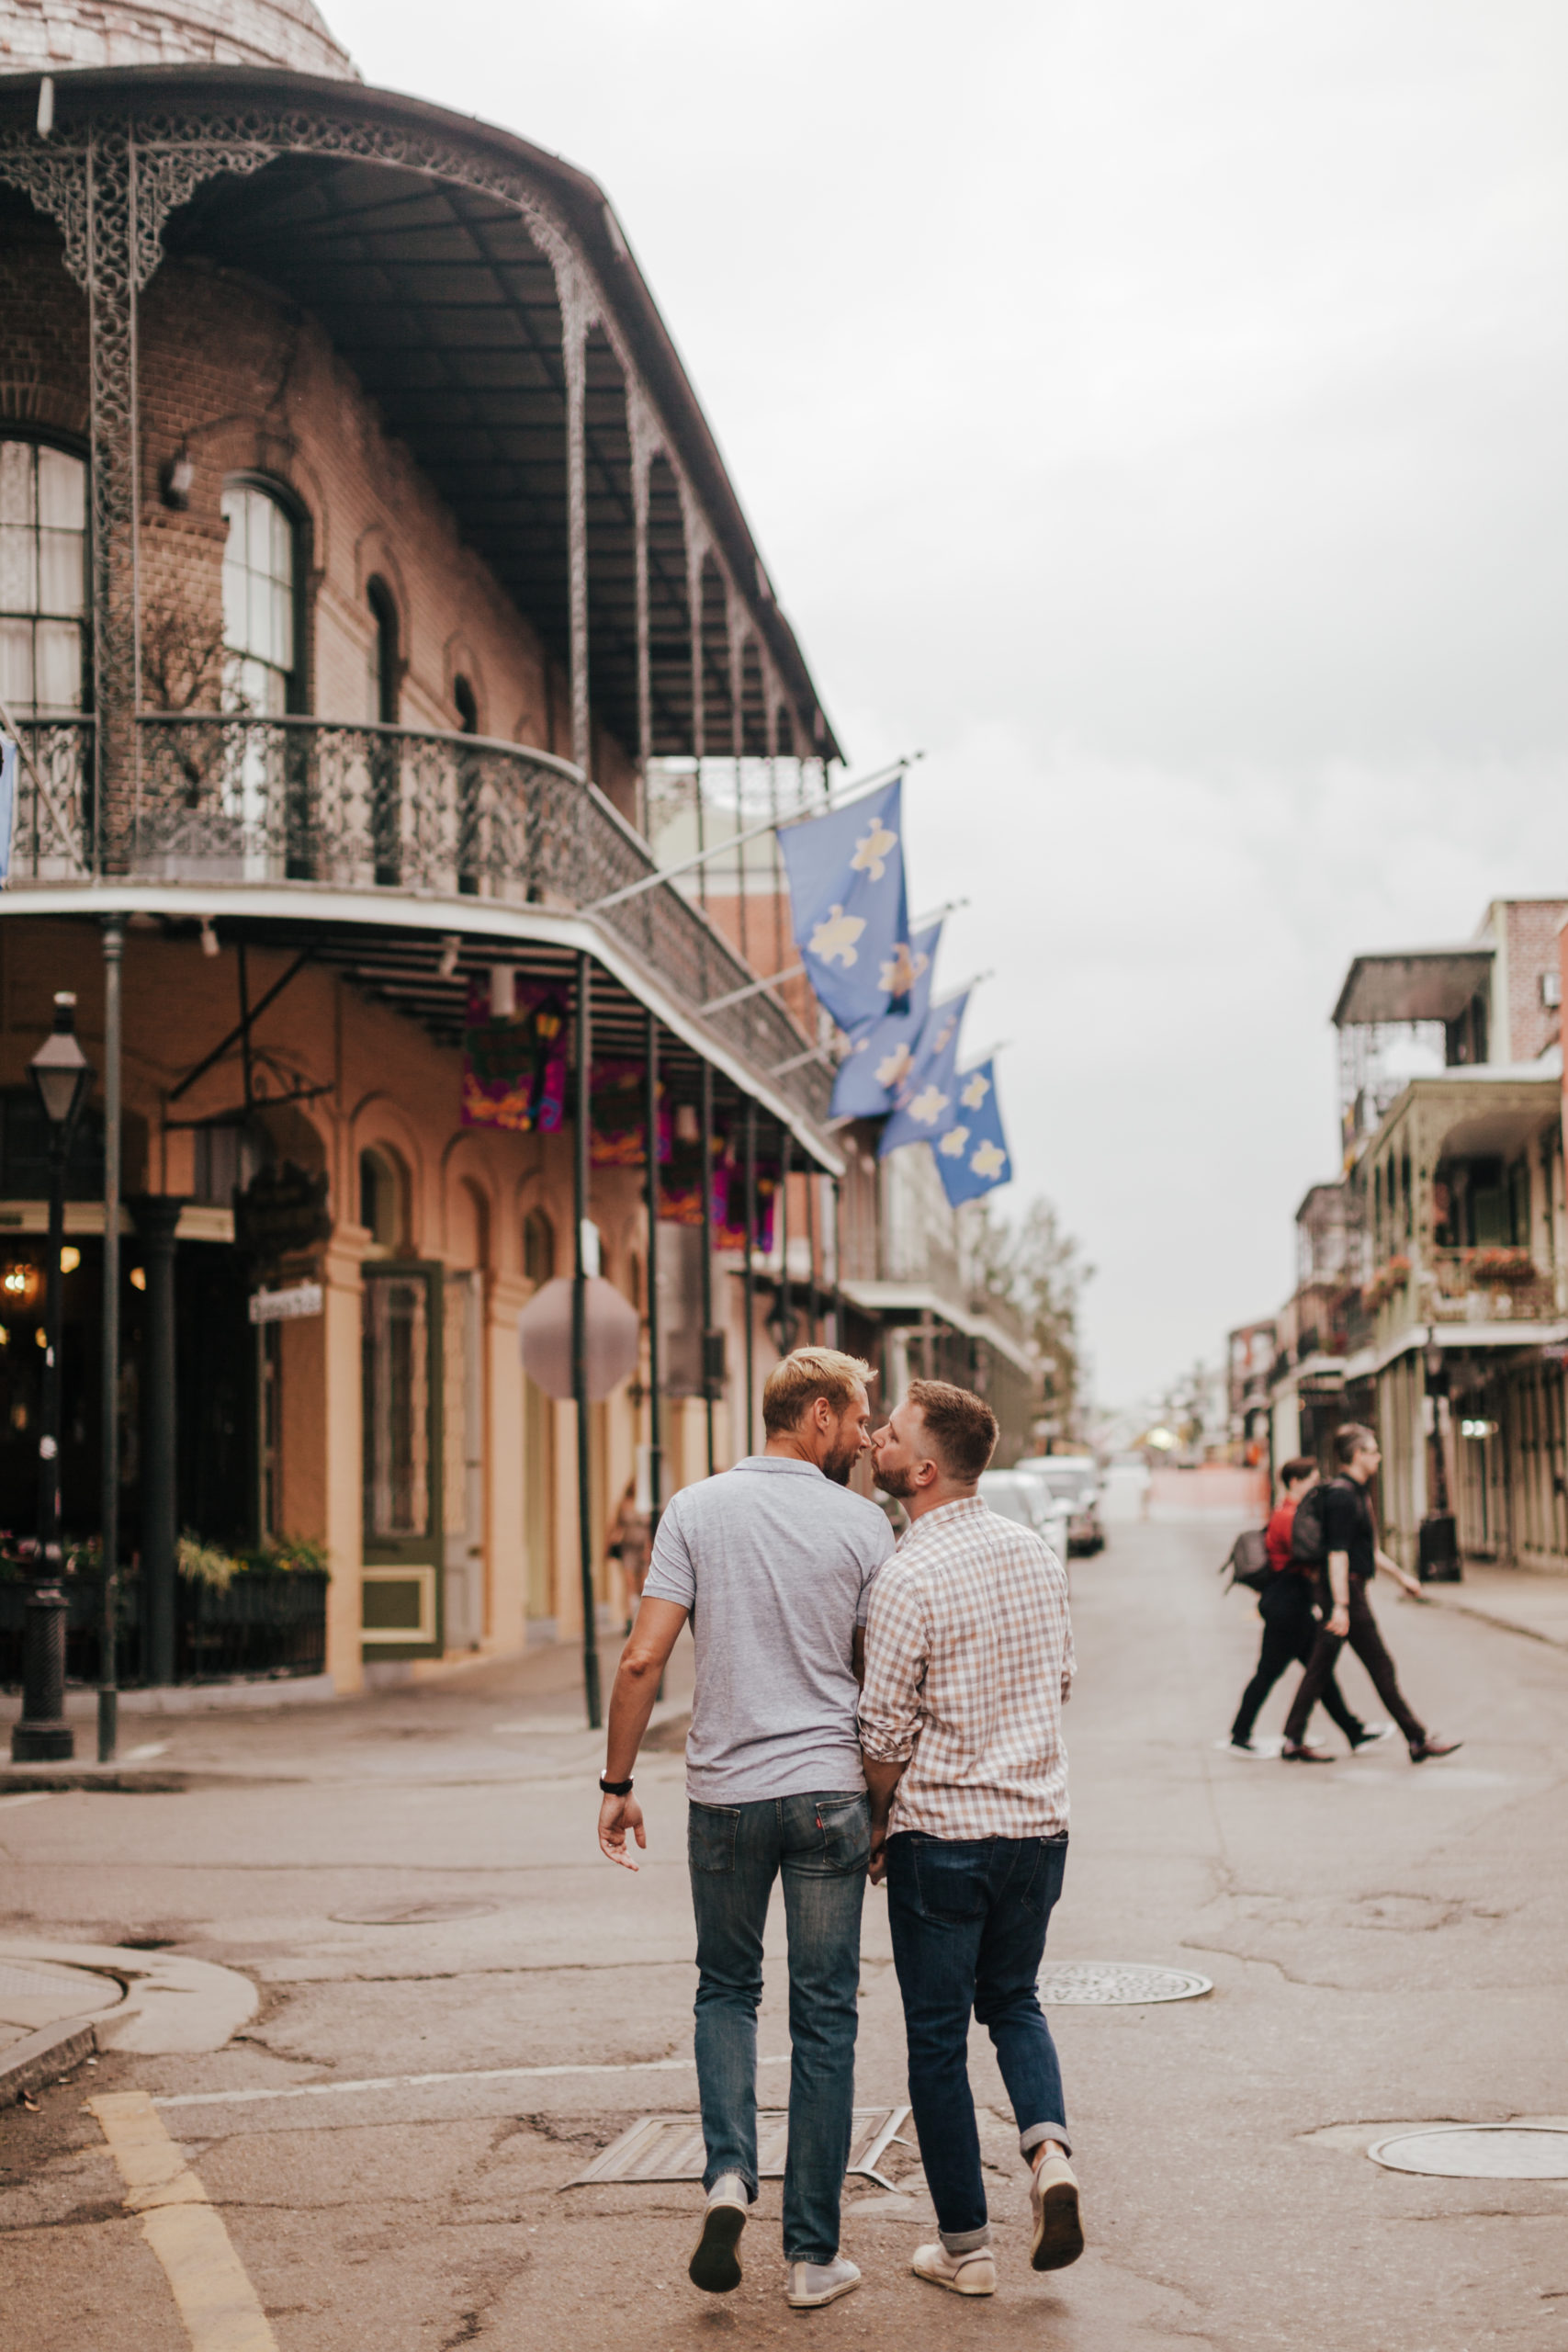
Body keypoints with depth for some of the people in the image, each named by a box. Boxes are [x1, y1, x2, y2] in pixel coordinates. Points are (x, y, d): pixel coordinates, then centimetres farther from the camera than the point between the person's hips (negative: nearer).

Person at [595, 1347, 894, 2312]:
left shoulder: (697, 1510, -1)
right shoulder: (864, 1524, -2)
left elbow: (643, 1659, -6)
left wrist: (617, 1782, 4)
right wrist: (884, 1806, 12)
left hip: (725, 1794, 1)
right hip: (830, 1792, -1)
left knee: (728, 1990, 21)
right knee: (825, 2018, 8)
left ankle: (730, 2176, 0)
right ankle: (813, 2253, 12)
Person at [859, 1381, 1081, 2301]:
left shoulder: (909, 1577, -17)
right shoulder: (1039, 1553, 3)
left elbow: (886, 1732, -13)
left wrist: (878, 1828, 2)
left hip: (942, 1835, -6)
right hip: (1040, 1820, 6)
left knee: (939, 2038, 7)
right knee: (1014, 2000, 24)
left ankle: (966, 2248, 13)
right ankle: (1050, 2149, 0)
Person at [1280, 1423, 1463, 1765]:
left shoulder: (1356, 1493, 16)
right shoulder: (1342, 1496, -17)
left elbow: (1369, 1549, 27)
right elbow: (1337, 1554, -22)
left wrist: (1400, 1575, 30)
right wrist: (1341, 1606, -26)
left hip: (1344, 1592, 10)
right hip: (1346, 1590, -10)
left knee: (1319, 1668, 9)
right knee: (1381, 1668, -3)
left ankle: (1293, 1743, 11)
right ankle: (1419, 1741, 3)